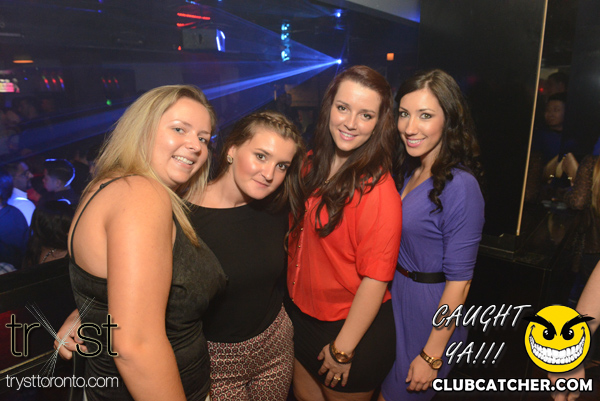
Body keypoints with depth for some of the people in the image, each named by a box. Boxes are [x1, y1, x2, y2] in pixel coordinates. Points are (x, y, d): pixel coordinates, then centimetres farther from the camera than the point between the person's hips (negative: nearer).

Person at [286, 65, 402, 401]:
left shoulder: (378, 189, -24)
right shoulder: (312, 165, -3)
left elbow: (375, 278, -22)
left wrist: (343, 348, -15)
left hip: (354, 327, -6)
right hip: (300, 313, 6)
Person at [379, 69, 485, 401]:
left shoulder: (460, 187, -24)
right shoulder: (409, 171, 0)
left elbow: (459, 282, -21)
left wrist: (432, 356, -16)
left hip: (427, 308, -7)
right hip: (393, 295, 7)